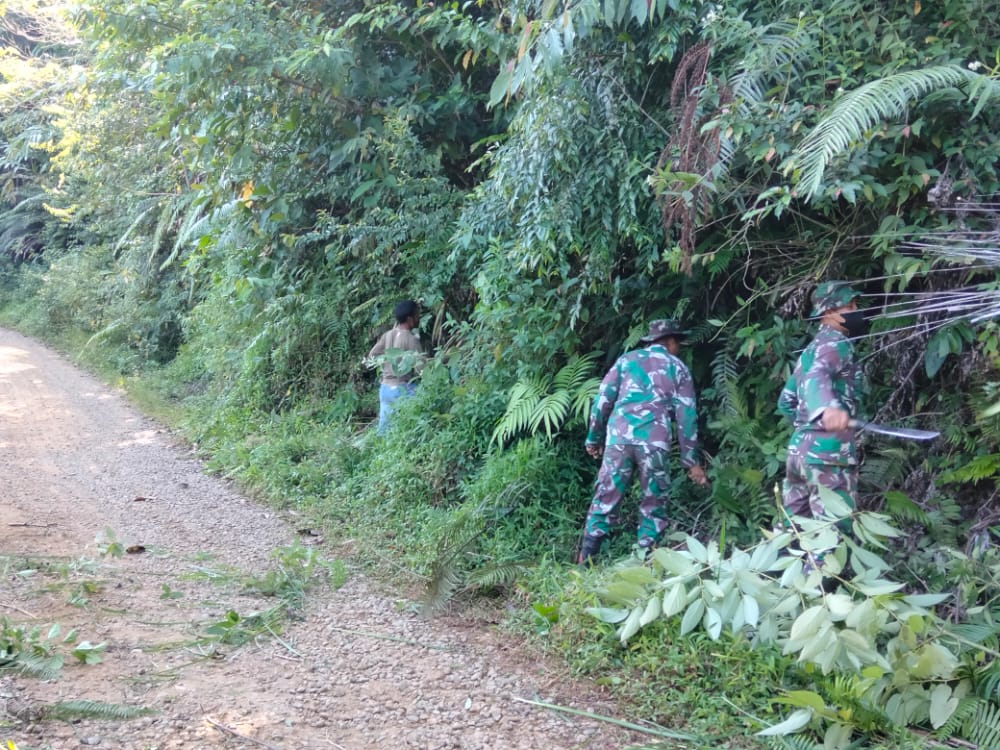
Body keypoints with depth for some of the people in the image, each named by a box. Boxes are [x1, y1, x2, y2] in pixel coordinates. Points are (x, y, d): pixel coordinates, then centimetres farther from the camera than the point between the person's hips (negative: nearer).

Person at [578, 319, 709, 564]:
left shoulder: (627, 359, 17)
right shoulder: (677, 368, 14)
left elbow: (603, 400, 10)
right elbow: (686, 415, 8)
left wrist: (594, 438, 18)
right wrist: (691, 461, 10)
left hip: (619, 436, 2)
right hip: (654, 442, -1)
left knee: (606, 498, 6)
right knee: (653, 504, 9)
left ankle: (585, 560, 3)